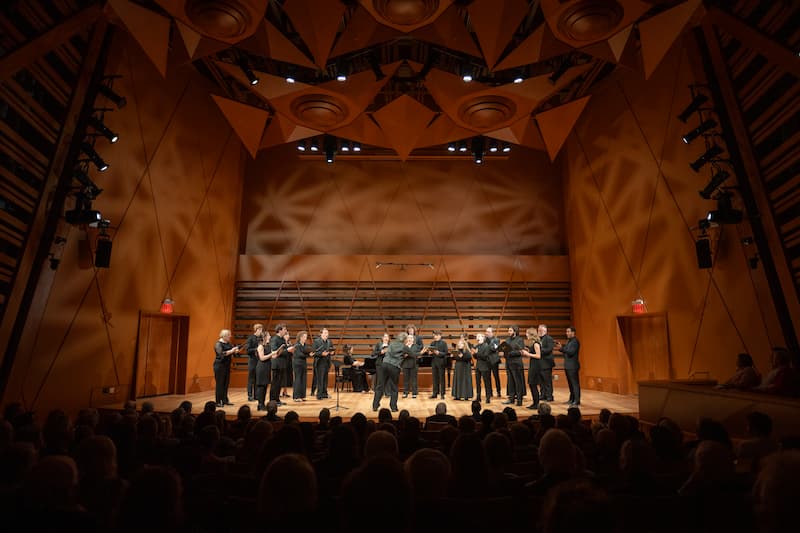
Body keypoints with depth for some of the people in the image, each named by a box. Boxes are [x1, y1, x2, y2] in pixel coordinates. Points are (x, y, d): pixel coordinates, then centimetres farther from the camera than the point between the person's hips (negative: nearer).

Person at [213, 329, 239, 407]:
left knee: (226, 383, 10)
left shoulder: (228, 343, 10)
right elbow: (221, 354, -26)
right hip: (220, 366, -7)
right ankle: (218, 402, 3)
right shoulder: (218, 344, -12)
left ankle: (225, 400, 19)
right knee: (220, 384, -3)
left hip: (227, 366, 7)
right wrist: (231, 351, -29)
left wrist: (236, 350, -11)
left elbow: (234, 350, 10)